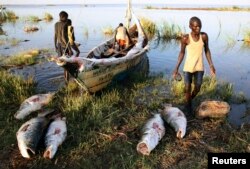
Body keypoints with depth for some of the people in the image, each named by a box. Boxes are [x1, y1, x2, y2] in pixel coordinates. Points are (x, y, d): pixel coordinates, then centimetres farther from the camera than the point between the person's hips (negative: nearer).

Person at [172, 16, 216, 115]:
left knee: (197, 88, 10)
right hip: (188, 67, -2)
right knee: (187, 88, 3)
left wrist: (211, 65, 1)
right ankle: (188, 105, 30)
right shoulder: (185, 38, -15)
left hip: (199, 67, 2)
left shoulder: (204, 36, -9)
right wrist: (176, 68, -6)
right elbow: (182, 53, -4)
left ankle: (190, 100, 41)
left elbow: (207, 50, 4)